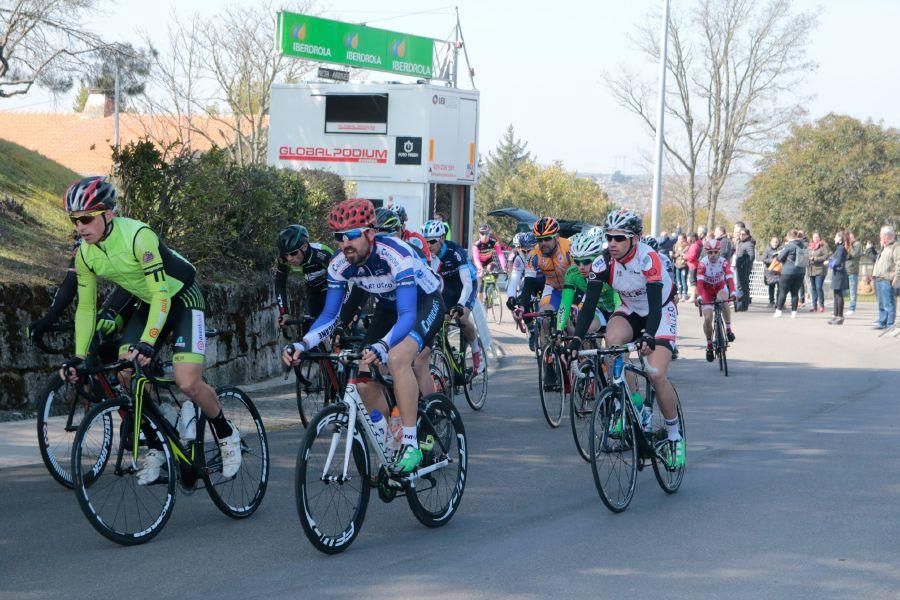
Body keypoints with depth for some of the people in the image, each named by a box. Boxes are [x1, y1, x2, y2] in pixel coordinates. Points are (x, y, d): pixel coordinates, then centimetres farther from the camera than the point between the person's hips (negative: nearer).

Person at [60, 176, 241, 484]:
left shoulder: (138, 236, -32)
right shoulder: (85, 255, -11)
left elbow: (161, 295, -35)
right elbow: (86, 307, -2)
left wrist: (147, 342, -45)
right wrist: (78, 357, -10)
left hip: (182, 299, -6)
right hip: (149, 304, 6)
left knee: (188, 383, -19)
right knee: (127, 372, -13)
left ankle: (226, 435, 8)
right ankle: (156, 447, 3)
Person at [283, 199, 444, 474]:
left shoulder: (395, 255, -36)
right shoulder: (340, 265, -19)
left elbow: (407, 315, -42)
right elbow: (329, 315, -10)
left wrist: (382, 346, -59)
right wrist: (301, 345, -28)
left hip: (424, 303, -7)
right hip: (389, 306, 7)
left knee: (397, 358, -34)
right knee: (365, 380, -6)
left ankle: (410, 444, -28)